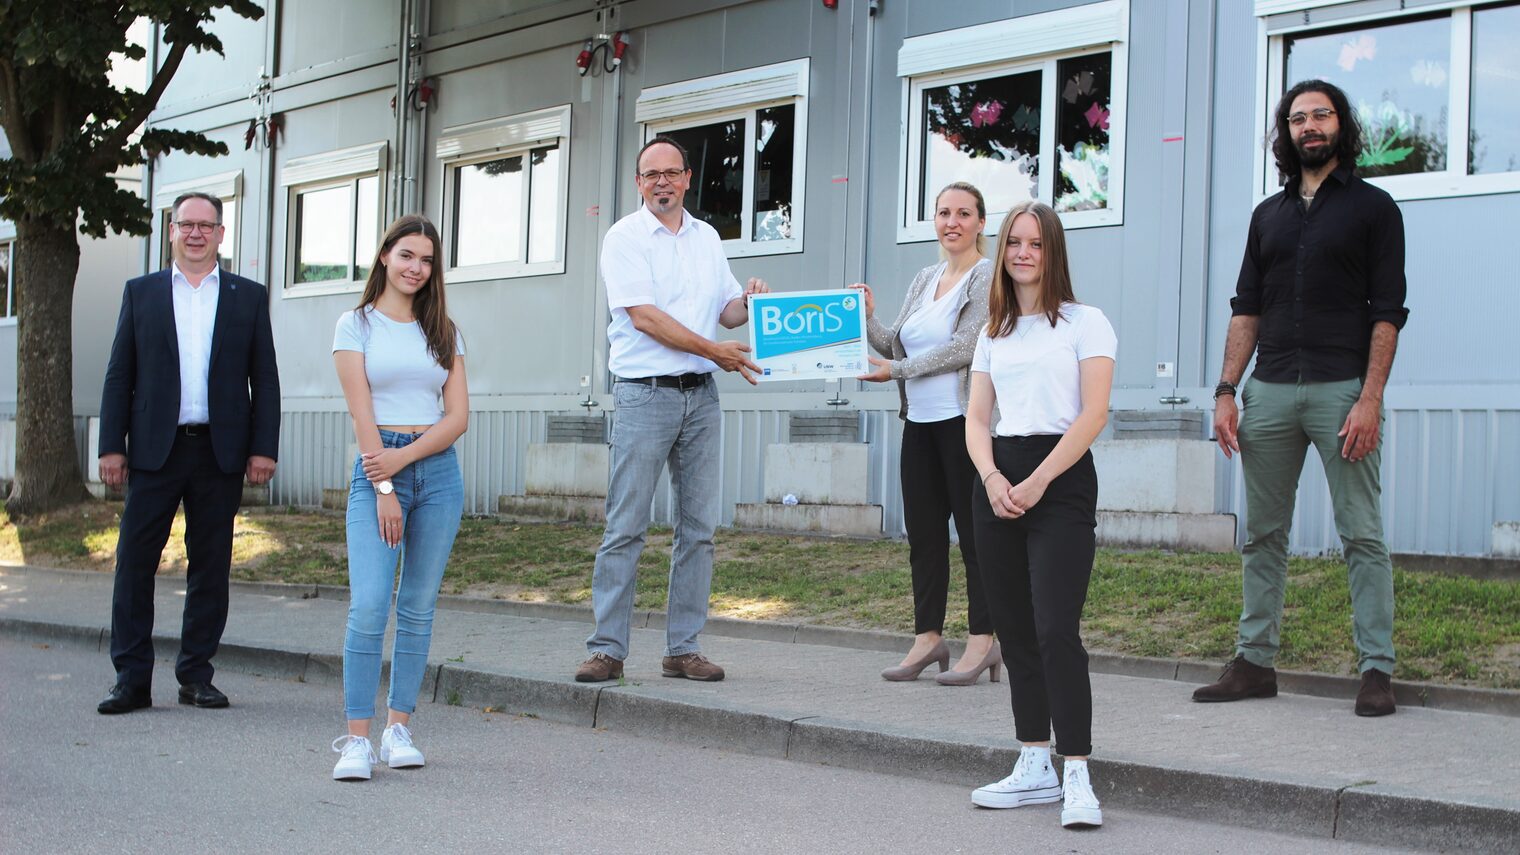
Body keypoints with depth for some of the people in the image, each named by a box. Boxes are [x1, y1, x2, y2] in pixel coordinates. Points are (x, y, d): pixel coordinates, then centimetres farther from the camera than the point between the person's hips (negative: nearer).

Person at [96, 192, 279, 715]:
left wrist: (264, 449, -1)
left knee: (211, 568, 5)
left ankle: (196, 676, 14)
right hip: (155, 450, 0)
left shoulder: (249, 297, 9)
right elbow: (119, 374, 8)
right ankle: (132, 679, 4)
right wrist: (112, 446, 0)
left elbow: (265, 380, 7)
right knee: (135, 562, -2)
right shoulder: (141, 293, 10)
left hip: (220, 451, 0)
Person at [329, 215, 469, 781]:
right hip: (376, 469, -3)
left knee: (418, 608, 5)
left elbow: (458, 416, 5)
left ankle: (400, 727, 12)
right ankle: (357, 738, -11)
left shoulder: (444, 332, 13)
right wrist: (384, 489, -12)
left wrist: (403, 458, -10)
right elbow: (362, 413, -4)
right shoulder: (357, 325, 5)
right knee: (369, 605, -13)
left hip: (438, 472, 3)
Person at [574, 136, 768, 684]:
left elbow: (727, 309, 20)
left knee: (698, 527, 4)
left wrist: (750, 301, -3)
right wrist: (714, 350, -15)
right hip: (645, 392, -5)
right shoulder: (626, 237, -2)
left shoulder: (707, 238, 15)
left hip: (701, 394, 6)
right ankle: (607, 648, -1)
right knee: (626, 526, -6)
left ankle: (683, 648, 10)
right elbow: (643, 316, -12)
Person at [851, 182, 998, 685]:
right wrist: (867, 319, -2)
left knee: (973, 530, -3)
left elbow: (964, 348, -15)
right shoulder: (925, 280, 17)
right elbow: (897, 345, 16)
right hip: (920, 421, 7)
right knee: (923, 531, 9)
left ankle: (982, 641, 3)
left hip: (964, 419, -7)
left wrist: (897, 370, -13)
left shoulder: (988, 278, -5)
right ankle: (928, 637, 17)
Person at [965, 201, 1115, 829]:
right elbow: (976, 418, 10)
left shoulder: (1085, 323, 1)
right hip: (999, 482, 6)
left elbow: (1093, 414, -8)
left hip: (1061, 478, -6)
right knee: (1014, 629, 7)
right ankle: (1035, 768, 15)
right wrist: (992, 481, -9)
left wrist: (1037, 483, -16)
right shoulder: (993, 333, 17)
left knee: (1055, 629, -14)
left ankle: (1076, 778, -11)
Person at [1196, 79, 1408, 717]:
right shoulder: (1269, 215, 18)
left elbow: (1387, 312, -2)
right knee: (1262, 534, 7)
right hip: (1269, 392, 5)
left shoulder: (1372, 207, 5)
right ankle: (1254, 662, 13)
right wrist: (1226, 390, 4)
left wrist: (1370, 400, -12)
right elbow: (1246, 309, 15)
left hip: (1341, 389, -4)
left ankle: (1376, 670, 0)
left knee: (1362, 533, -4)